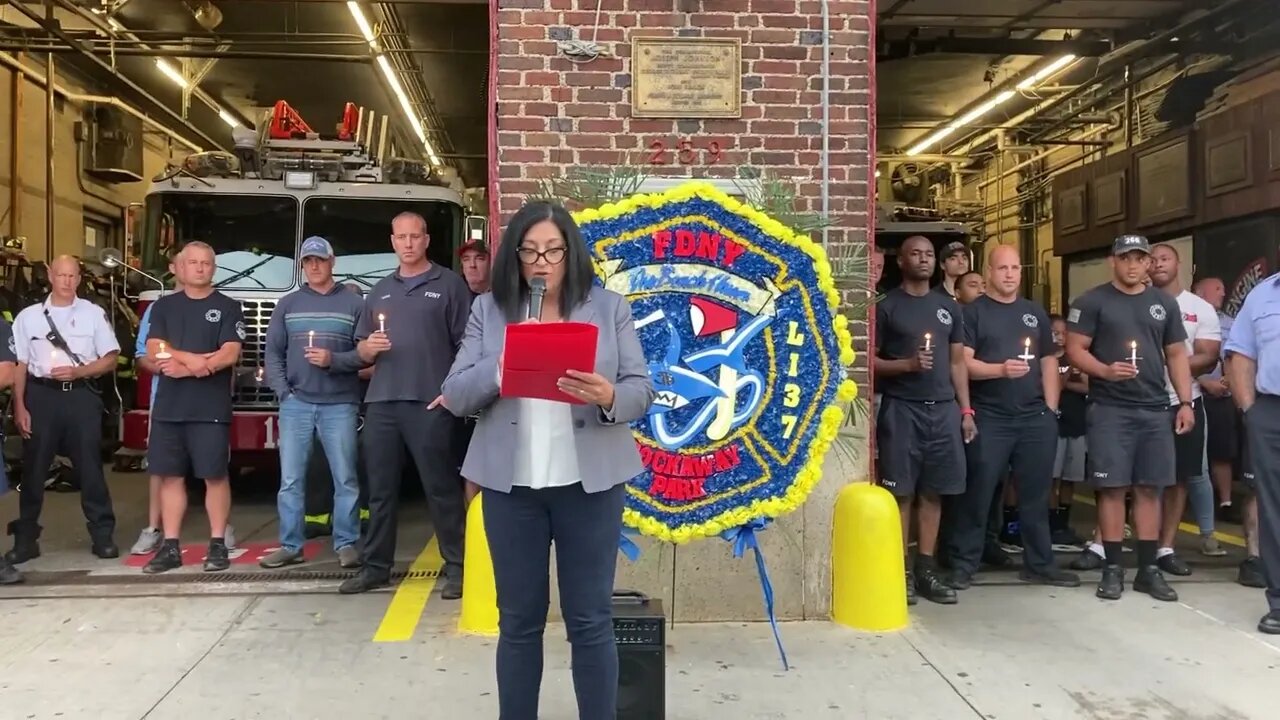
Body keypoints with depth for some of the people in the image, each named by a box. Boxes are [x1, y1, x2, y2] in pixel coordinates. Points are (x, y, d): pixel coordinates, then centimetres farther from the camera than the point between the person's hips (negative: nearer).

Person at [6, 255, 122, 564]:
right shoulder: (28, 316, 6)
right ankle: (25, 538, 14)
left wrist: (77, 371, -13)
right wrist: (19, 407, -2)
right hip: (41, 395, 1)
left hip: (82, 396, -1)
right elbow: (19, 365, 5)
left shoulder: (94, 314, 4)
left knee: (90, 466, 1)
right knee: (33, 469, 5)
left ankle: (103, 535, 7)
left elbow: (110, 359, 3)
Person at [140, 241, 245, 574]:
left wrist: (184, 367, -14)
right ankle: (170, 547, 13)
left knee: (215, 475, -1)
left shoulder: (228, 307, 4)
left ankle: (218, 545, 7)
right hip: (168, 407, 3)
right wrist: (193, 358, -15)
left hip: (211, 409, -3)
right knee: (170, 475, 6)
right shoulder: (163, 306, 13)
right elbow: (155, 350, 0)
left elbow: (230, 355, -8)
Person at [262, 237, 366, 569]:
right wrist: (283, 392, -4)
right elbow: (273, 352, 7)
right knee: (290, 480, 4)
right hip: (296, 404, 2)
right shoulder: (288, 304, 11)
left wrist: (333, 360, -16)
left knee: (345, 479, 1)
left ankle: (346, 544, 10)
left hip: (339, 405, -2)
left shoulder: (354, 303, 4)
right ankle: (290, 545, 14)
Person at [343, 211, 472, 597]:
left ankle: (456, 567, 7)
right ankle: (376, 565, 19)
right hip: (381, 402, 5)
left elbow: (466, 344, -2)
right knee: (381, 488, 9)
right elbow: (362, 349, 19)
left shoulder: (449, 284, 3)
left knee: (441, 487, -1)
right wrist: (369, 347, -4)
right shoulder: (381, 290, 18)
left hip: (430, 402, -5)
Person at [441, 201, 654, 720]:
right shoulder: (488, 310, 6)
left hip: (590, 481, -1)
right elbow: (456, 396, 1)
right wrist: (502, 366, -17)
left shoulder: (609, 307, 4)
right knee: (518, 620, 12)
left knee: (590, 620, 6)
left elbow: (642, 391, 1)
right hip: (511, 483, 1)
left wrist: (609, 397, -21)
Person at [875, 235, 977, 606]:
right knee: (900, 492, -2)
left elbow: (958, 362, 16)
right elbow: (869, 360, -3)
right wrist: (907, 364, -18)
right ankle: (901, 571, 5)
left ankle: (926, 569, 15)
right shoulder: (886, 306, 0)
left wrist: (966, 410, 9)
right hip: (901, 408, -4)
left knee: (933, 492, 6)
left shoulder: (948, 307, 15)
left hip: (943, 409, 5)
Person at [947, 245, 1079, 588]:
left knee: (1036, 493, 10)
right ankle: (963, 564, 8)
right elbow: (964, 362, -8)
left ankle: (1039, 563, 22)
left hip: (1036, 417, 5)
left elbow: (1049, 362, 16)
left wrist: (1051, 409, 7)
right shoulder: (973, 312, 0)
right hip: (989, 418, -4)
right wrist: (1001, 369, -23)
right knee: (978, 492, -1)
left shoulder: (1035, 312, 15)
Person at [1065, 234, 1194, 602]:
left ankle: (1148, 569, 15)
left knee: (1150, 489, 7)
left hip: (1155, 410, 4)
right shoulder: (1092, 302, 0)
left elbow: (1176, 355, 15)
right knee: (1112, 488, -2)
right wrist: (1107, 371, -22)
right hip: (1109, 409, -4)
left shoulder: (1165, 304, 13)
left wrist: (1185, 402, 6)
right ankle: (1113, 568, 6)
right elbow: (1075, 350, -5)